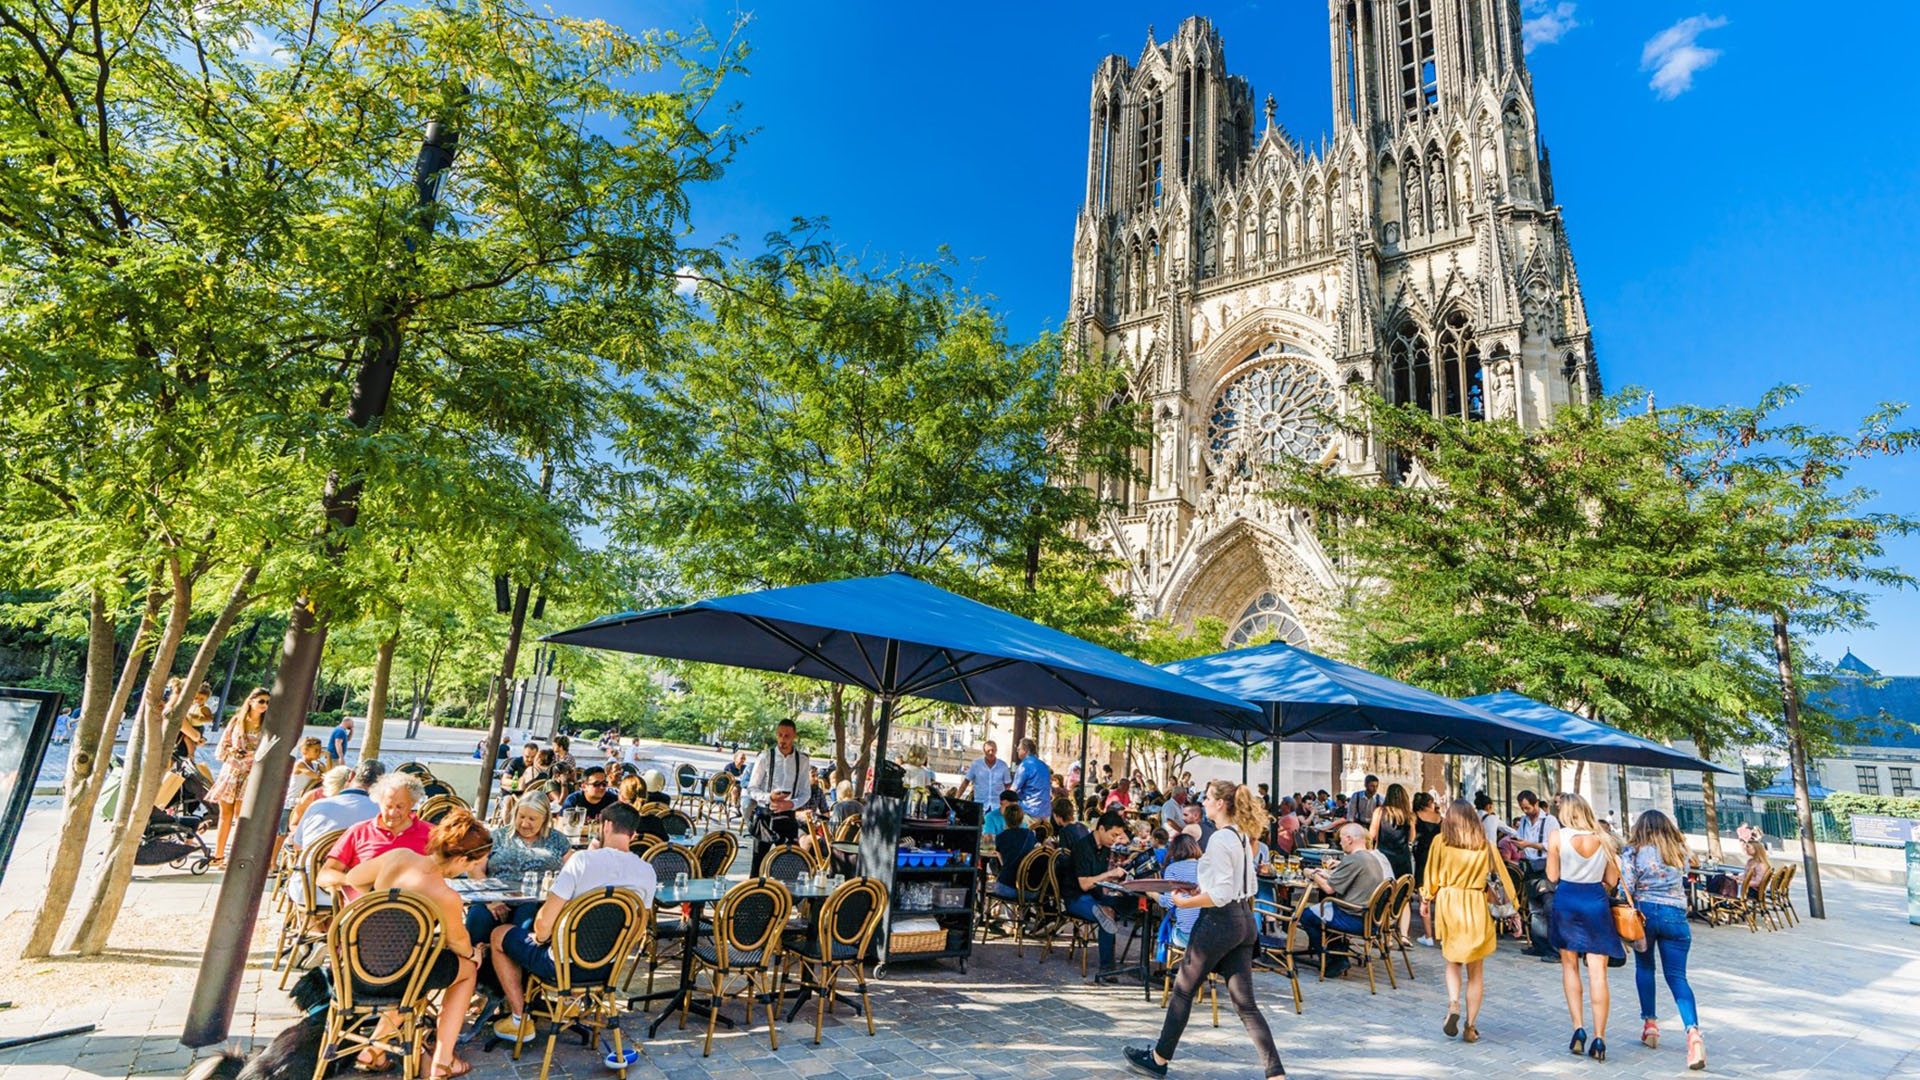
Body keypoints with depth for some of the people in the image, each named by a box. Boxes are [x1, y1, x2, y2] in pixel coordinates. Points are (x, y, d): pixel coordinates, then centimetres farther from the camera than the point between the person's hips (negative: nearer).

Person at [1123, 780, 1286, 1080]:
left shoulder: (1220, 839, -19)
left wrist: (1184, 902, -12)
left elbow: (1221, 895, -23)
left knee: (1183, 989, 9)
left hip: (1219, 921, -9)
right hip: (1245, 920, 9)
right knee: (1245, 1002, 10)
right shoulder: (1243, 836, 9)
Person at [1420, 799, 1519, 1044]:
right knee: (1476, 971, 10)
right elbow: (1502, 875, 4)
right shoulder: (1485, 845, 2)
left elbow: (1431, 874, 3)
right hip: (1476, 906, 1)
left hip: (1447, 904, 0)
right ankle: (1470, 1027, 11)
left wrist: (1425, 900, 16)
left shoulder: (1440, 841, -1)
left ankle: (1453, 1005, -6)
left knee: (1452, 961, 17)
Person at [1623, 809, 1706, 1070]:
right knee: (1677, 976, 2)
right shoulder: (1680, 851, 7)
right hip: (1675, 916, 2)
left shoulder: (1635, 852, -5)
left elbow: (1626, 889, -9)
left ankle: (1650, 1024, 18)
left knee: (1644, 967, 18)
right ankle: (1693, 1031, -17)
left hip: (1645, 912, -2)